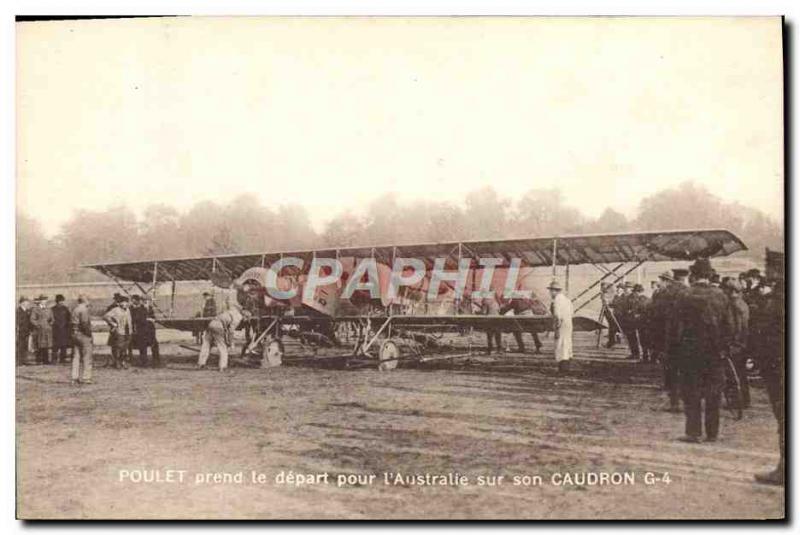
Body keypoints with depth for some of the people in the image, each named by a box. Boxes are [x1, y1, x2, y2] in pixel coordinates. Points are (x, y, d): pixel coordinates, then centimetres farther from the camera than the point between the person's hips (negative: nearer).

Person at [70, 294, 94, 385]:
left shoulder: (74, 309, 13)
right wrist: (89, 334, -14)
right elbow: (85, 323, -21)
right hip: (83, 335, -8)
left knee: (76, 357, 11)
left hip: (74, 334, 8)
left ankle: (75, 378, 12)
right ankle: (86, 378, -3)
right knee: (87, 357, -2)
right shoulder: (84, 309, -13)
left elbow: (71, 322, 12)